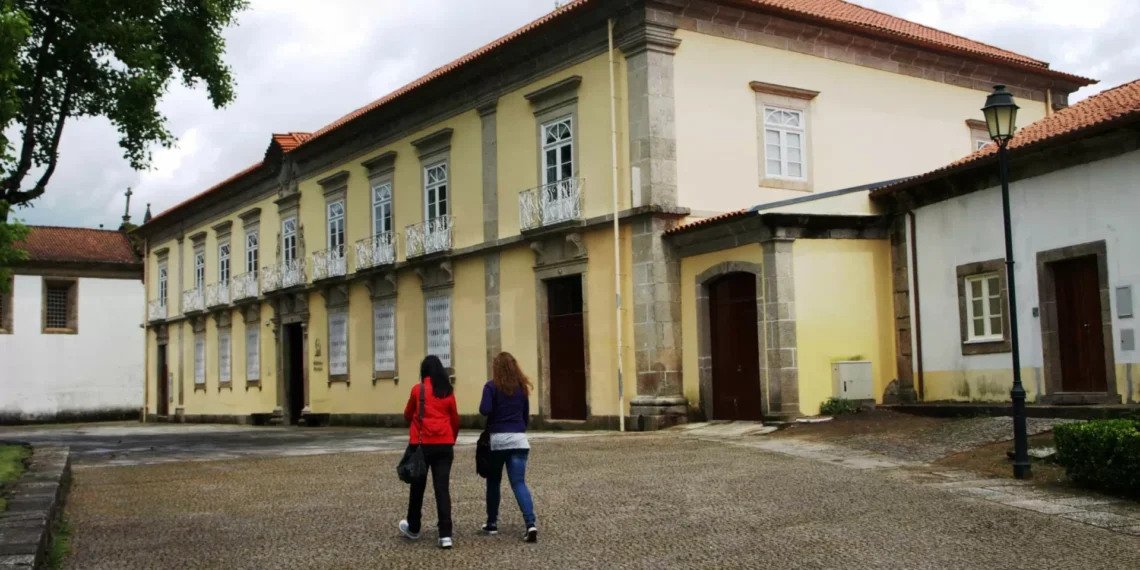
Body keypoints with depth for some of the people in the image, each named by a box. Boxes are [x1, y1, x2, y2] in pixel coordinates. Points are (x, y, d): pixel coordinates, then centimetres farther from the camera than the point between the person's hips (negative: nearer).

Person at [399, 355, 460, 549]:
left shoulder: (418, 389, -3)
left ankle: (413, 528, 29)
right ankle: (445, 535, -6)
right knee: (442, 488, 0)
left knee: (418, 487, 13)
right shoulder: (448, 392, 5)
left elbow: (407, 415, 10)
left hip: (422, 444, -2)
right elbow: (455, 420, 12)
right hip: (444, 445, 2)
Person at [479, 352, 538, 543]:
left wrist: (489, 408, 4)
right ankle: (531, 524, -17)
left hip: (497, 438, -3)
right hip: (518, 439, 3)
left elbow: (485, 410, -18)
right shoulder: (522, 387, 8)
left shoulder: (492, 386, -6)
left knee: (493, 483, 15)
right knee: (519, 483, -2)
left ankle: (492, 523, 23)